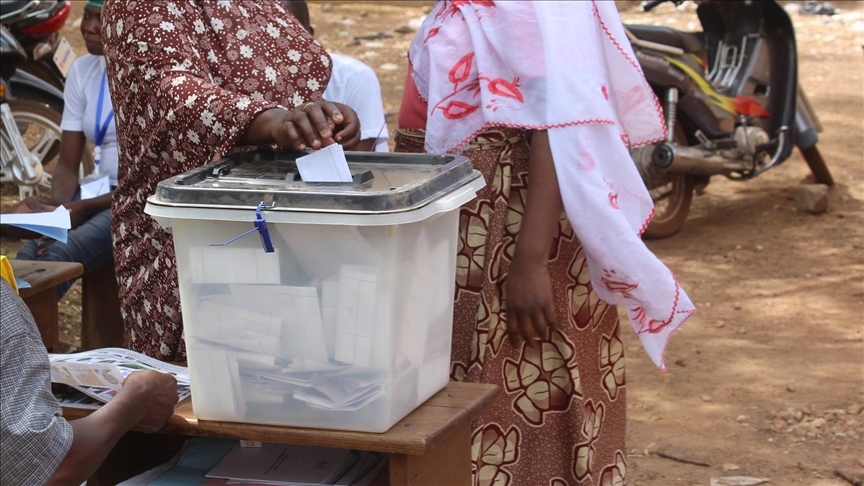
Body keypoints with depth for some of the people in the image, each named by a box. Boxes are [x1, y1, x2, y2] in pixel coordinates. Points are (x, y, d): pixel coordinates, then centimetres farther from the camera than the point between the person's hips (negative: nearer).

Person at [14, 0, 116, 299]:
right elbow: (68, 165, 9)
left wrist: (86, 208, -20)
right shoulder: (83, 70, 9)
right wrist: (59, 206, -13)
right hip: (100, 194, 5)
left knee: (60, 256, -30)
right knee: (29, 255, -23)